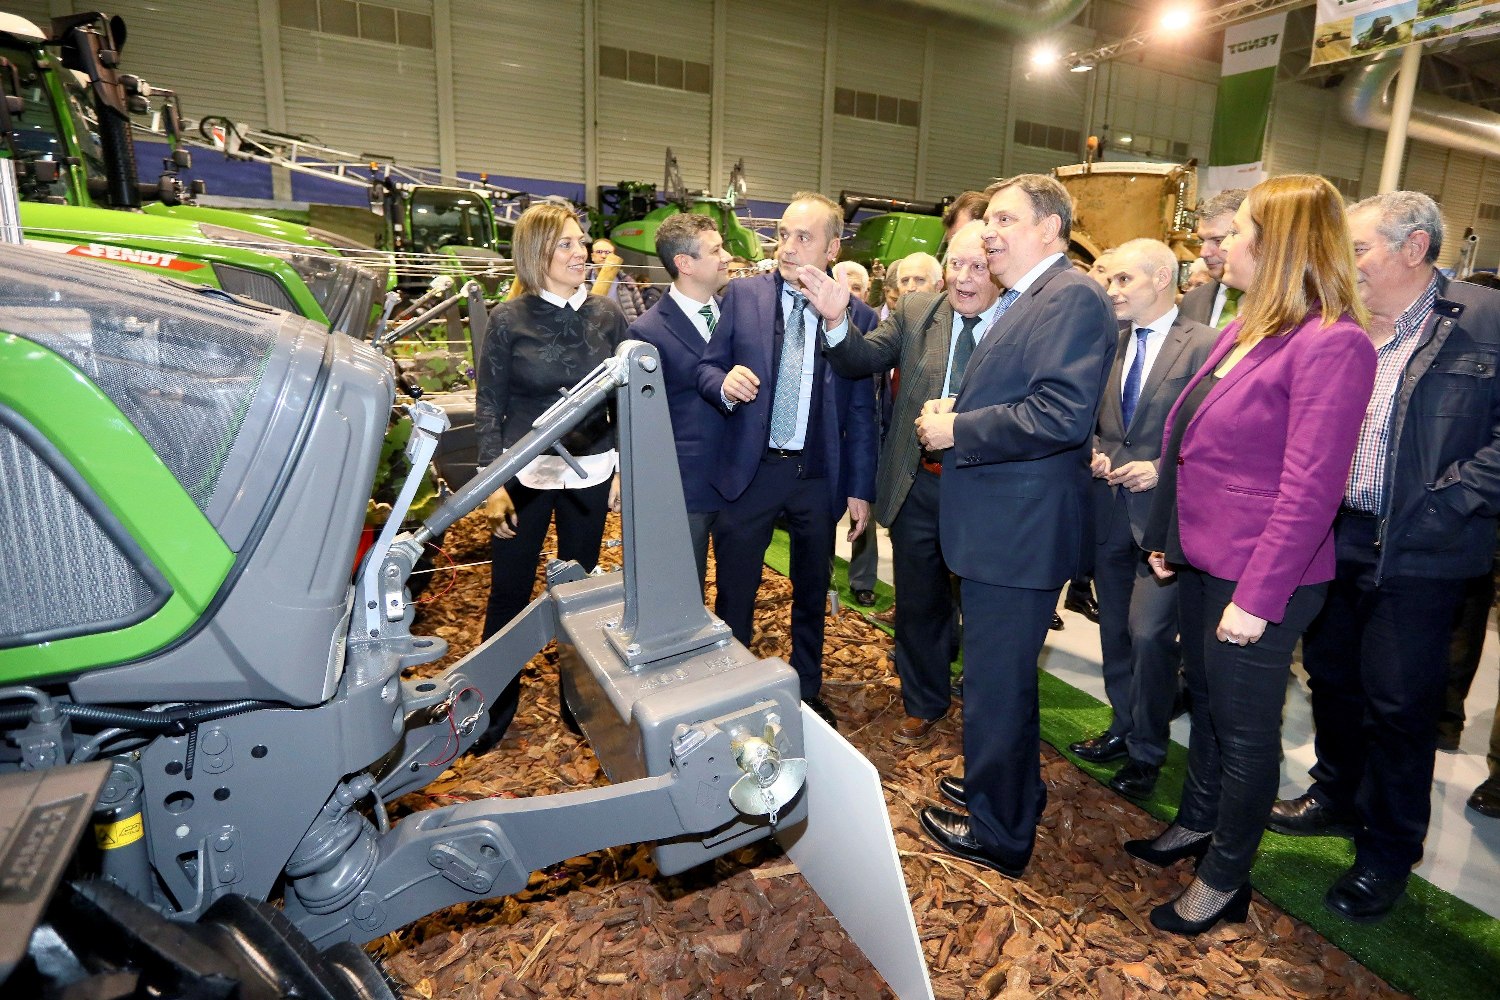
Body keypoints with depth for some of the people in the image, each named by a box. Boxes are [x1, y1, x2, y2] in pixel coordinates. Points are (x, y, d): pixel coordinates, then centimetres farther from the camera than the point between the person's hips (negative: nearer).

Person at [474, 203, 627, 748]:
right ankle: (493, 711, 26)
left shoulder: (606, 314, 1)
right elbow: (489, 405, -2)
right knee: (508, 595, 6)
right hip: (524, 473, -1)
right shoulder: (508, 319, -5)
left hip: (589, 473, 2)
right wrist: (492, 483, -7)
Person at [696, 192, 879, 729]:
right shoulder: (743, 293, 0)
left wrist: (860, 489, 0)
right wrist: (725, 382, -21)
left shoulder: (856, 314, -1)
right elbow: (706, 366, 3)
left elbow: (862, 411, 1)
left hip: (819, 477, 1)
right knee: (734, 595, 9)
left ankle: (807, 692, 37)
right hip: (750, 470, 0)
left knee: (812, 594, 17)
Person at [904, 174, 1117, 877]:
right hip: (1000, 523, 10)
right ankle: (1006, 787, 45)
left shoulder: (1072, 298, -15)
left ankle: (998, 832, 25)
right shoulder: (1024, 300, 17)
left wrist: (956, 431, -18)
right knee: (1001, 673, 24)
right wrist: (952, 413, 5)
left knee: (996, 682, 4)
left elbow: (1060, 416, -27)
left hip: (1019, 529, -10)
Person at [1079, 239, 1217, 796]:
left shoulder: (1204, 346, -8)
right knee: (1115, 630, 15)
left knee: (1149, 634, -5)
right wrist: (1097, 453, -1)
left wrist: (1163, 469, -17)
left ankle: (1146, 751, 16)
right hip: (1110, 508, 6)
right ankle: (1123, 728, 34)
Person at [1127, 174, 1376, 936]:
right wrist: (1167, 537, 12)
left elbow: (1309, 491, -21)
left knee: (1244, 725, 8)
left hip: (1258, 578, -8)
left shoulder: (1331, 343, -17)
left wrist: (1257, 597, -21)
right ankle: (1198, 823, 42)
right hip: (1203, 559, 8)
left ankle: (1225, 879, 27)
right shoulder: (1246, 329, 10)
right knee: (1205, 699, 21)